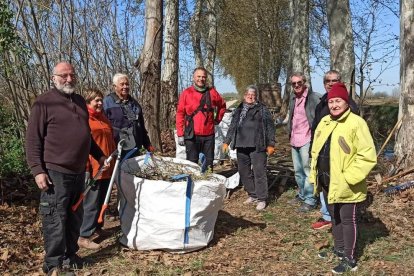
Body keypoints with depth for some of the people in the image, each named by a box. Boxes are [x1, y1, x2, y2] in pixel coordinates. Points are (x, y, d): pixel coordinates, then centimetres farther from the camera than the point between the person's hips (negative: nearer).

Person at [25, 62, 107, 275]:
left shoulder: (80, 101, 16)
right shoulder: (44, 102, -6)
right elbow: (33, 139, -9)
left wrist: (99, 155, 24)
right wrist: (37, 170, -15)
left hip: (78, 171, 7)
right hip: (55, 171, -7)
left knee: (74, 218, 14)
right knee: (55, 219, -2)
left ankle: (70, 256, 27)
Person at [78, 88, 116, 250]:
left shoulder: (103, 118, 15)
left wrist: (115, 161, 22)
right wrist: (85, 169, -19)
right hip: (93, 170, -8)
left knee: (102, 201, 18)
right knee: (91, 203, -3)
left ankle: (98, 227, 34)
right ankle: (84, 237, 5)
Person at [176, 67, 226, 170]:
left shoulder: (212, 92, 6)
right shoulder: (186, 93, -1)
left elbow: (222, 105, 24)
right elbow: (180, 114, 0)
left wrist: (217, 119, 12)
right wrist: (180, 134, -5)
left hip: (209, 134, 2)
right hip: (192, 135, -2)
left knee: (209, 163, 10)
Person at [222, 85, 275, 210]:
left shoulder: (262, 109, 3)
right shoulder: (239, 110, 17)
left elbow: (270, 127, 0)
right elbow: (232, 127, 21)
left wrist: (271, 144, -5)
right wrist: (226, 141, 17)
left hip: (257, 146, -5)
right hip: (241, 146, 5)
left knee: (259, 172, -5)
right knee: (244, 172, 10)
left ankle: (261, 199, 3)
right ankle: (252, 195, 24)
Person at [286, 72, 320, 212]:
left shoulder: (313, 97, -12)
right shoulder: (293, 98, 13)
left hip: (307, 140, -8)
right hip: (294, 140, 8)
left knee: (307, 170, -4)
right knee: (298, 171, 18)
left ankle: (309, 200, 5)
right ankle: (302, 194, 34)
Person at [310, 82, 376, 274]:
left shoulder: (356, 123, -16)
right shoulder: (324, 122, 8)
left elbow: (368, 156, -19)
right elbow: (316, 151, 17)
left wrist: (349, 177, -22)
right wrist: (315, 174, 10)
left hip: (345, 185, -7)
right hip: (327, 181, 7)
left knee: (347, 219, 5)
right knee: (334, 216, 20)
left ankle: (349, 259, 18)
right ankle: (339, 249, 38)